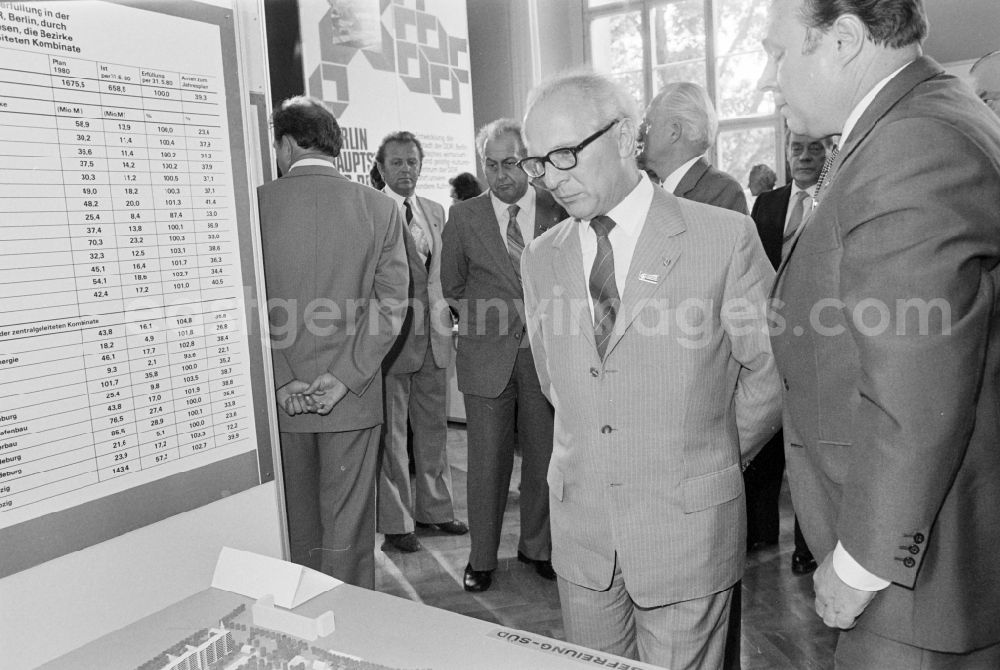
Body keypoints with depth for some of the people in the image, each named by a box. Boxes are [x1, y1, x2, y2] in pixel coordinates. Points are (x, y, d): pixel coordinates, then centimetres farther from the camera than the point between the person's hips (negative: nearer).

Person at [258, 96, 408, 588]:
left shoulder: (256, 204, -5)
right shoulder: (380, 208, -2)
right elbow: (391, 303, -6)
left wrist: (282, 380, -4)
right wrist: (344, 377, -6)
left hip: (279, 400, 0)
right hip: (353, 399, 0)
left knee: (294, 524, 15)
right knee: (347, 526, 10)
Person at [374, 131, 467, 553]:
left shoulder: (435, 211, 13)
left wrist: (443, 317, 10)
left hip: (433, 334, 6)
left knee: (433, 428, 15)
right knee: (391, 435, 4)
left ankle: (435, 509, 30)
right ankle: (396, 522, 18)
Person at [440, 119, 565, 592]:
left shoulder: (559, 210, 1)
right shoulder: (463, 218, 2)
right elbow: (452, 287, 12)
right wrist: (482, 318, 5)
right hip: (487, 357, 0)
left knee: (544, 457, 11)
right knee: (487, 461, 5)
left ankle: (537, 546, 31)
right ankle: (482, 557, 22)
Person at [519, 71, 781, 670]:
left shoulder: (725, 237, -10)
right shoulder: (541, 259, 4)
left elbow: (771, 370, -3)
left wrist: (710, 458, 5)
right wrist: (595, 450, 10)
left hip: (688, 526, -3)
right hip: (579, 526, 4)